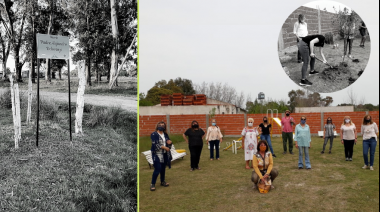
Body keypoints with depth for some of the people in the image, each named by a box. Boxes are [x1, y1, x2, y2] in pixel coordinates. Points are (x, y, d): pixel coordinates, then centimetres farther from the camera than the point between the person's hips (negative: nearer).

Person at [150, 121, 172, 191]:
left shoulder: (165, 134, 9)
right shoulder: (154, 134, -9)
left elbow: (168, 143, 16)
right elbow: (155, 145, -17)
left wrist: (169, 142, -9)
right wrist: (164, 147, -21)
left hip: (165, 154, 6)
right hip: (157, 154, -6)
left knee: (163, 168, 13)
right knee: (157, 169, -10)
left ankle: (163, 181, 30)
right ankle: (152, 184, 2)